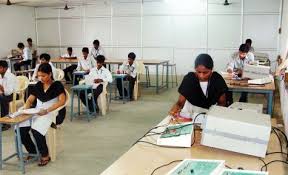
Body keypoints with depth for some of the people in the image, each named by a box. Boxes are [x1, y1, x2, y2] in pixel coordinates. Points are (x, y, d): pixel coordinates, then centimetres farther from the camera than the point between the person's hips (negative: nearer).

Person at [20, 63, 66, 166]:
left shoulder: (57, 85, -2)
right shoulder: (38, 85, 14)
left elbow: (62, 101, -15)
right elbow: (30, 100, 13)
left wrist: (47, 110, -24)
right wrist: (25, 109, -9)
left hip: (51, 113, -6)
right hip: (37, 112, 6)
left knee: (36, 130, -32)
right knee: (20, 129, -18)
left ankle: (45, 155, -10)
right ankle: (32, 151, 4)